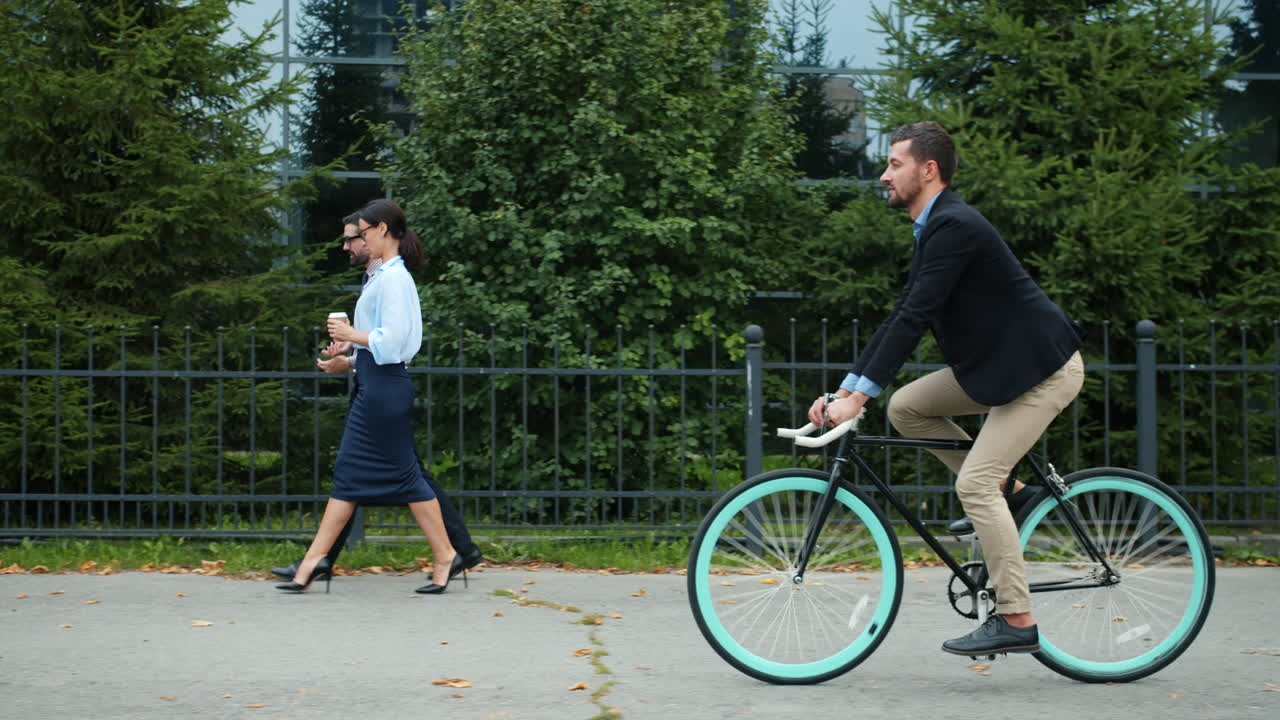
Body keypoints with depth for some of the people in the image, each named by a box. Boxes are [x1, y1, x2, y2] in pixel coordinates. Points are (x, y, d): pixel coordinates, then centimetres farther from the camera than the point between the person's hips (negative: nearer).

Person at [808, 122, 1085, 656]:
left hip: (1041, 369, -10)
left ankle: (1016, 621, -10)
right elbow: (902, 317, 12)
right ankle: (1001, 491, 12)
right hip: (997, 365, 10)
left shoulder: (954, 226, -20)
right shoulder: (935, 229, 12)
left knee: (975, 483, -15)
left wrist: (858, 397, -26)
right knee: (905, 407, 5)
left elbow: (913, 318, -25)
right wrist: (843, 390, 6)